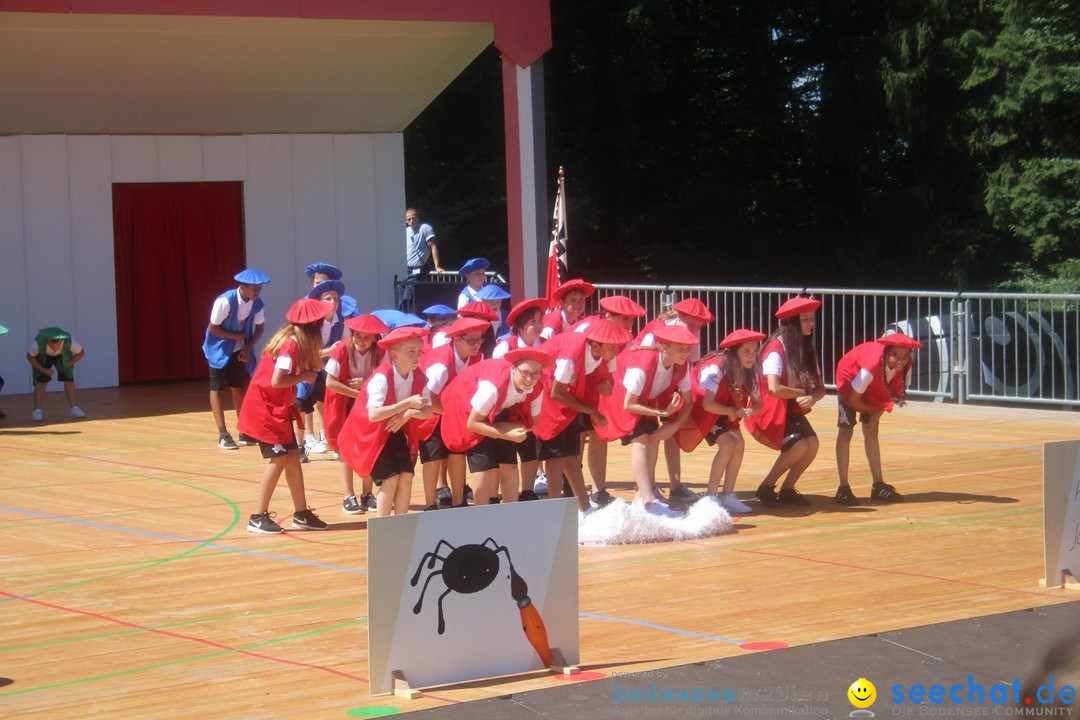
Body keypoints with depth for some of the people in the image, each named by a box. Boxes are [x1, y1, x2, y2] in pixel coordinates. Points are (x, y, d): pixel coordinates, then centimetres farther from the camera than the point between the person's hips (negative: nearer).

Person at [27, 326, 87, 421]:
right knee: (41, 381, -14)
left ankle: (74, 408, -9)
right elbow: (30, 357, -20)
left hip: (62, 356, 1)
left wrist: (68, 365, -21)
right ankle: (37, 411, -11)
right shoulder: (38, 343, -40)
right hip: (43, 357, -1)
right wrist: (43, 370, -26)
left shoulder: (69, 342, -38)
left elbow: (81, 352, -18)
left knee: (68, 378, -12)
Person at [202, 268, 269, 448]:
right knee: (216, 388, -3)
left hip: (239, 350, 4)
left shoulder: (257, 303, -13)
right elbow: (212, 328, -23)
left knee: (238, 388, 9)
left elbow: (259, 328, -1)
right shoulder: (225, 301, -28)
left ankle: (245, 432, 13)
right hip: (219, 349, -4)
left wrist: (248, 347, -14)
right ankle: (223, 435, -1)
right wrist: (237, 336, -21)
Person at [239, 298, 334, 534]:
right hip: (265, 407, -10)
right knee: (279, 458, -10)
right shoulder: (291, 344, -21)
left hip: (278, 406, 10)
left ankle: (301, 514, 14)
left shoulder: (294, 340, 6)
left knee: (293, 456, 9)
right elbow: (277, 380, -27)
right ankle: (258, 517, -5)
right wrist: (305, 376, -17)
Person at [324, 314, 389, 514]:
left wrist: (365, 383, -29)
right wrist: (357, 393, -23)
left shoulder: (377, 353, -12)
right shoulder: (342, 351, -21)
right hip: (343, 405, -3)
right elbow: (330, 382, -23)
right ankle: (348, 498, -1)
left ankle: (367, 495, 13)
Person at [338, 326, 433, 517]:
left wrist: (409, 413, -27)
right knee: (391, 477, -15)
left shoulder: (419, 378, -8)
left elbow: (428, 411, -6)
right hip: (371, 434, -6)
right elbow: (373, 415, -37)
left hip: (397, 431, 6)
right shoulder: (382, 377, -28)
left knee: (406, 475, -7)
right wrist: (407, 403, -37)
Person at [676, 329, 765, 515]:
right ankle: (710, 496, -15)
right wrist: (732, 411, -24)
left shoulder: (749, 371, -9)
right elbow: (707, 404, -36)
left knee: (739, 443, -14)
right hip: (699, 410, -7)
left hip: (723, 413, 7)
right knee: (728, 443, -23)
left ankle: (727, 495, -5)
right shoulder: (715, 368, -31)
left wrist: (750, 411, -28)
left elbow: (757, 402, -6)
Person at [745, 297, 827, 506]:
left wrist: (813, 398, -21)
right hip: (771, 411, -7)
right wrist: (804, 392, -16)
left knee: (812, 443, -17)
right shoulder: (776, 349, -19)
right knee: (801, 445, -25)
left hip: (794, 411, 7)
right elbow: (774, 389, -30)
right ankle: (766, 488, -10)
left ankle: (787, 489, -1)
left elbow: (820, 387, 3)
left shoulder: (807, 349, 5)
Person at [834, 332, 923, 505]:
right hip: (850, 380, -6)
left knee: (871, 432, 9)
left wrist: (878, 413, -18)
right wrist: (873, 411, -12)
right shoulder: (871, 367, -42)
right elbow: (853, 399, -30)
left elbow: (895, 392, -7)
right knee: (846, 431, -12)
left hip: (874, 389, 6)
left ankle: (878, 486, 14)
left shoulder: (906, 366, -26)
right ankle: (843, 489, -12)